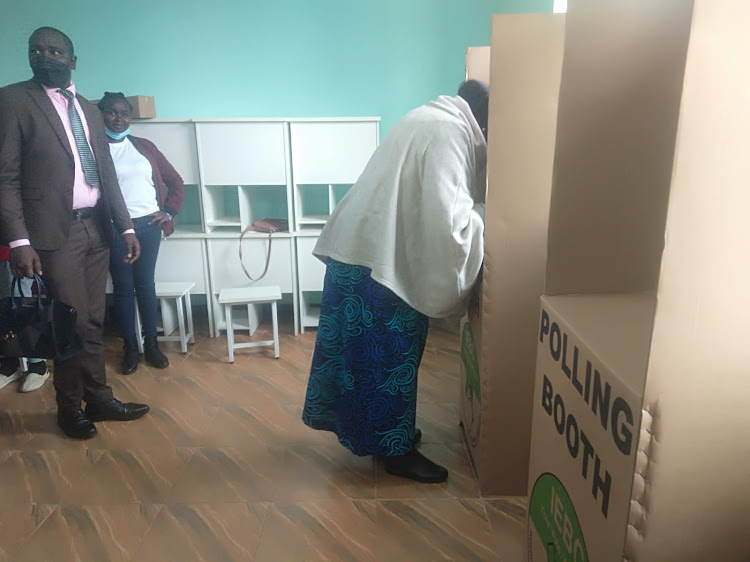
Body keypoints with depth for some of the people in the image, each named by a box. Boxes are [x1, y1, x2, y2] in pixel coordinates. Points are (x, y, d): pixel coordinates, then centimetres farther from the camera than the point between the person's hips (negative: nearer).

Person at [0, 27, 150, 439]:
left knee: (92, 322, 12)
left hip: (96, 227, 5)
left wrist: (125, 226, 8)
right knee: (73, 323, 0)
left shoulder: (89, 109, 15)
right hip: (56, 232, -5)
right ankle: (70, 408, 19)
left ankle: (98, 399, 24)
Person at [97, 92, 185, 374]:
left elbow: (175, 182, 12)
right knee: (123, 287, 6)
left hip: (148, 225, 2)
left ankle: (151, 344, 18)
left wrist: (169, 212, 4)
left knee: (146, 284, 8)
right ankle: (129, 347, 16)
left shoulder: (145, 147, 8)